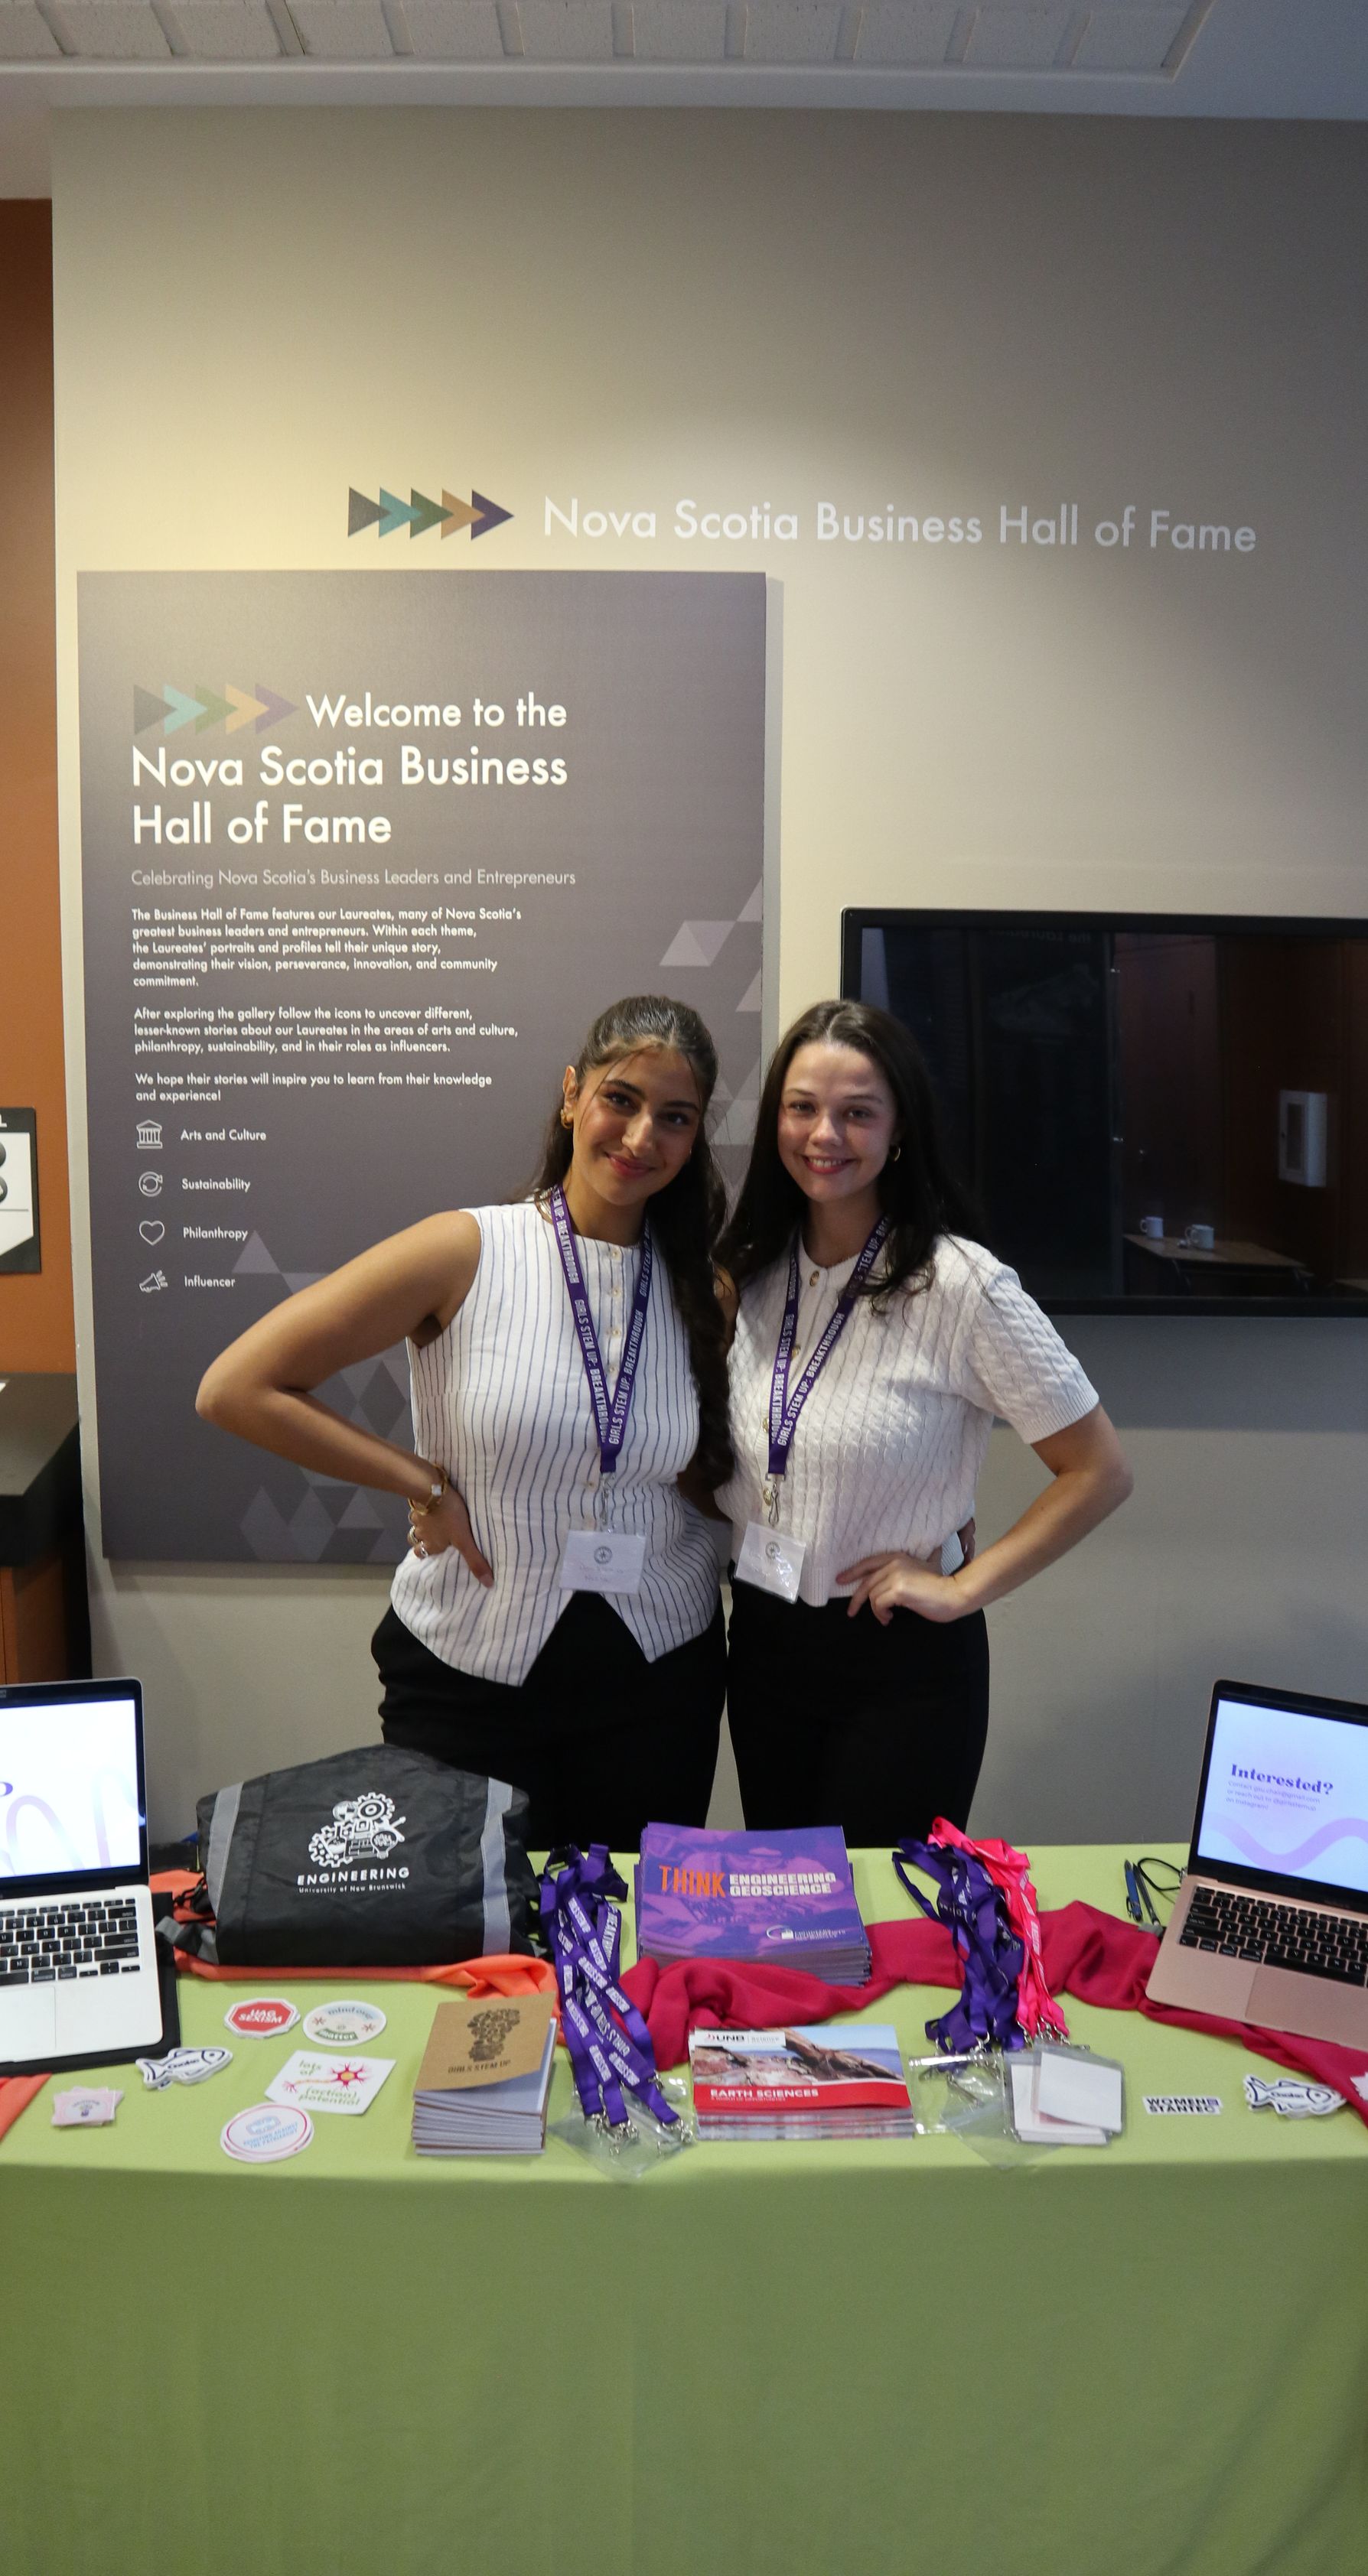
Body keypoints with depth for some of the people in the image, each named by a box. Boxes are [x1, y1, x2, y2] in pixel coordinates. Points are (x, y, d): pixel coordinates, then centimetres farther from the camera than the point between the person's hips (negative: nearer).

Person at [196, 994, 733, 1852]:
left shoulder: (704, 1292, 0)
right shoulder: (466, 1253, -12)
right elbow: (236, 1388, -14)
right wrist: (425, 1485, -14)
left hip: (657, 1676, 3)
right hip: (469, 1676, -3)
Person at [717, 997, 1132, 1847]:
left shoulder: (961, 1284, -18)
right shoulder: (749, 1270, 0)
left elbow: (1099, 1473, -13)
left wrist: (962, 1588, -15)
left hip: (903, 1666, -5)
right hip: (762, 1645, 6)